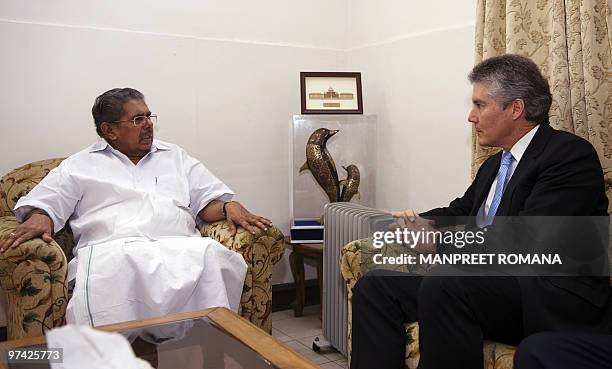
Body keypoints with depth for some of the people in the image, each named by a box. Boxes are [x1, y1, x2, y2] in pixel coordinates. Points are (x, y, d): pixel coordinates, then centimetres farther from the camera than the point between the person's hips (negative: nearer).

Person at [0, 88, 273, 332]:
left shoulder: (176, 157, 28)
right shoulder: (81, 165, 22)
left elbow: (208, 201, 23)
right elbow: (43, 203, 16)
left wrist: (229, 207, 0)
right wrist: (39, 219, -9)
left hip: (179, 246, 2)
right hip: (111, 249, -2)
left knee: (210, 252, -34)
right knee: (117, 264, -40)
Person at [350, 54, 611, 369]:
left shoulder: (572, 155, -8)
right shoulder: (494, 165, 21)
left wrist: (438, 241, -18)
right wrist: (423, 223, 3)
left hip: (553, 303, -8)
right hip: (488, 282, 8)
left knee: (443, 285, -35)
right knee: (374, 286, -6)